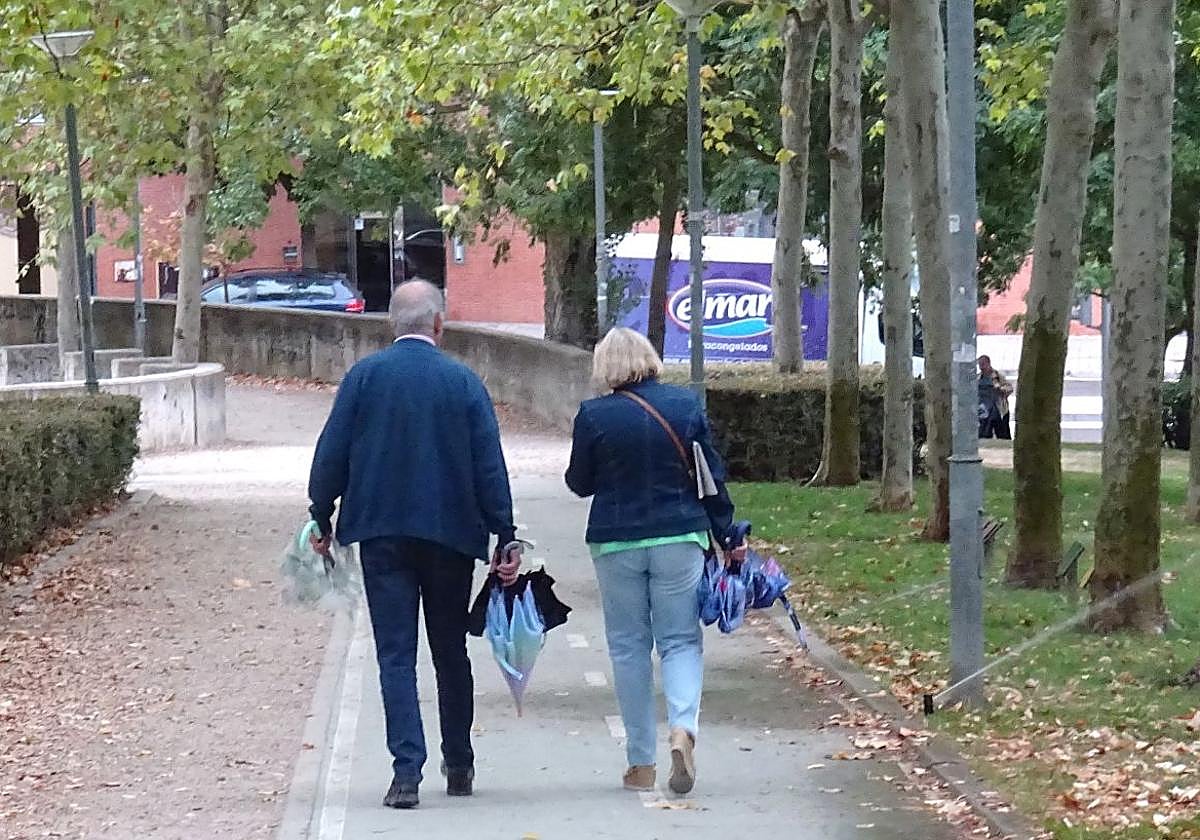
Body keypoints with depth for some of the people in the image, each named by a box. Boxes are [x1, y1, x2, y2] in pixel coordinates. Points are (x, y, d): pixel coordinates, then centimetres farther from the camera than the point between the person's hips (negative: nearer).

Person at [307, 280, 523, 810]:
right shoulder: (463, 383, -3)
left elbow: (331, 454, -1)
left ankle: (407, 771, -11)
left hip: (381, 534, 0)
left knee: (395, 653, 0)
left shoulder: (363, 376, -2)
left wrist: (322, 519, 10)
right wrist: (506, 539, 1)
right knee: (451, 651, 14)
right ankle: (458, 766, 24)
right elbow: (490, 467, -3)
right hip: (450, 534, 0)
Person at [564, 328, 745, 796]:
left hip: (616, 543, -1)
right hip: (680, 539, 1)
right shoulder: (685, 405, -1)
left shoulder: (594, 416, -7)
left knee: (629, 647, 8)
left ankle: (641, 763, 9)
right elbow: (711, 477, 3)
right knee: (680, 639, 8)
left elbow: (580, 483, 2)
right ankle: (683, 727, -20)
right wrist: (727, 539, 11)